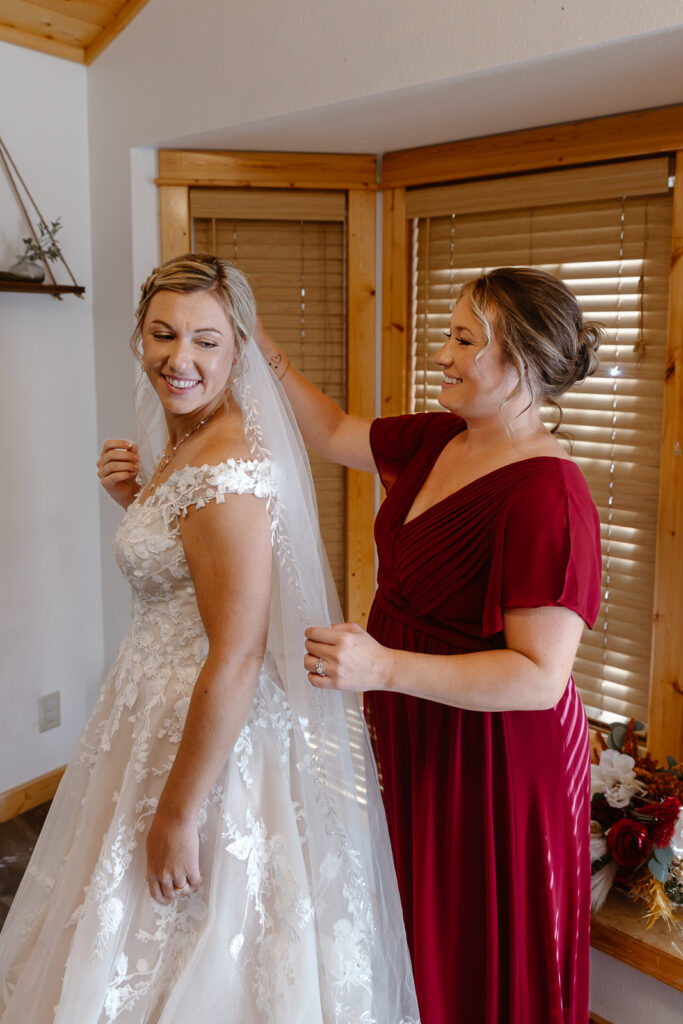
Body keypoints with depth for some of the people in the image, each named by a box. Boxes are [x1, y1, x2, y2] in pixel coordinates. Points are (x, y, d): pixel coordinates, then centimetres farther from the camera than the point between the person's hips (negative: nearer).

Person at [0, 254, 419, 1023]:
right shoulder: (182, 443, 4)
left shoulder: (224, 471, -26)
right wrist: (133, 496, 2)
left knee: (200, 959, 14)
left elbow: (236, 660, -27)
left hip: (217, 731, -9)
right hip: (164, 706, 9)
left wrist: (178, 814, -21)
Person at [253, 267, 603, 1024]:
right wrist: (264, 353, 6)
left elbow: (541, 677, -28)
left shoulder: (546, 496, -26)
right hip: (416, 743, 8)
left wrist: (383, 667, -35)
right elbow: (333, 434, 14)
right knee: (421, 942, 26)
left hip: (490, 764, -7)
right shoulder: (436, 441, -1)